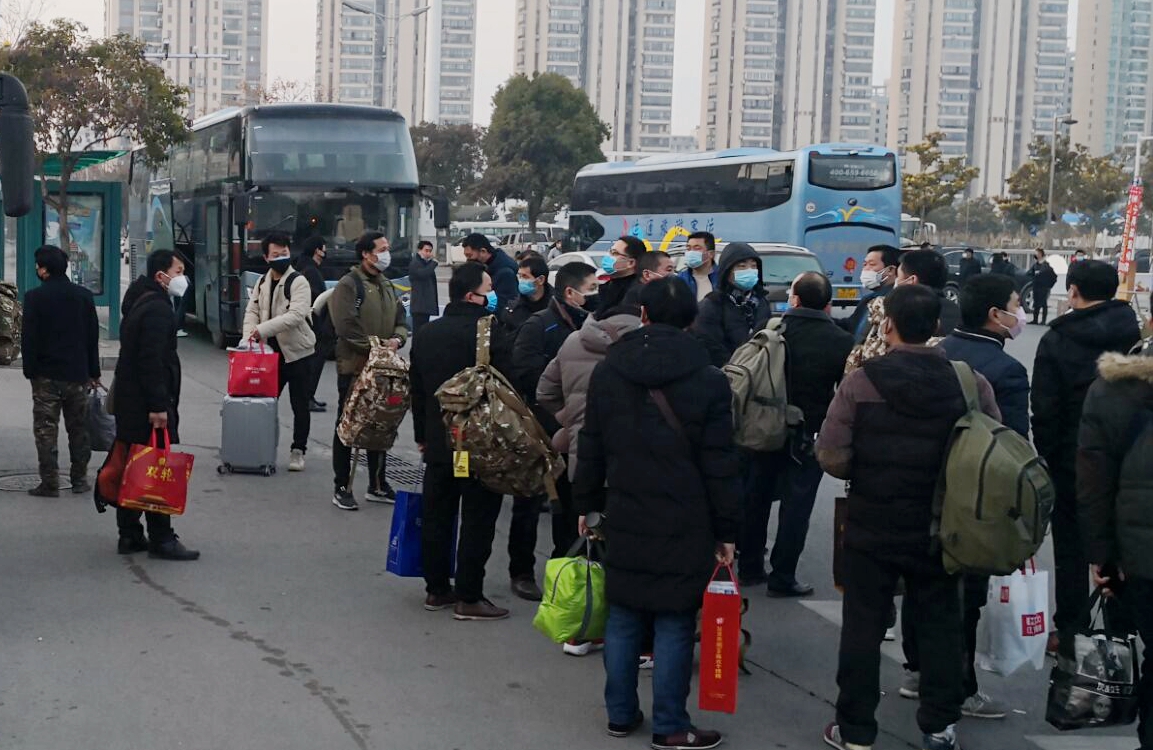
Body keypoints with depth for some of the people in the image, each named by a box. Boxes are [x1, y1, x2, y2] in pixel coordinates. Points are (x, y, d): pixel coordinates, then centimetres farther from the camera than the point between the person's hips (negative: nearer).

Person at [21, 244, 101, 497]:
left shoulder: (35, 297, -9)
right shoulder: (84, 296, 3)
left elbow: (29, 338, -10)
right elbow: (93, 337, 7)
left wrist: (30, 370, -2)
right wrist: (94, 372, 12)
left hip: (46, 375, -4)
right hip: (77, 374, 4)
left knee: (46, 430, 1)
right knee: (79, 429, 12)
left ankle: (50, 483, 0)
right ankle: (80, 480, 14)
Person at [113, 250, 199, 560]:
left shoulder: (138, 302, 17)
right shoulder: (157, 308, -16)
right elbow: (152, 361, -23)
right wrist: (159, 406, -24)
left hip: (129, 400, 11)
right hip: (147, 403, -11)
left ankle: (129, 535, 19)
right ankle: (161, 539, -4)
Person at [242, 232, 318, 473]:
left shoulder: (299, 282, -12)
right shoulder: (262, 283, 8)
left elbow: (296, 314, -25)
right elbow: (252, 311, 7)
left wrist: (263, 329, -31)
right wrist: (249, 335, -14)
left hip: (299, 354, -5)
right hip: (272, 353, 5)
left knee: (300, 406, 3)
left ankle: (298, 451, 15)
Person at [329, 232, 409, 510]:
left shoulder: (387, 286, 15)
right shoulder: (349, 284, -10)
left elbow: (401, 321, 16)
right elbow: (346, 325, -20)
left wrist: (397, 339, -6)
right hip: (354, 367, -8)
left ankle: (378, 486, 24)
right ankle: (342, 488, 8)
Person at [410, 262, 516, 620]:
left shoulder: (427, 334, 8)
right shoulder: (492, 334, -16)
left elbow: (417, 390, 14)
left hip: (437, 443, 7)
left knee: (437, 517, 14)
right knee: (477, 521, 0)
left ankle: (436, 589, 21)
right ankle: (468, 597, 2)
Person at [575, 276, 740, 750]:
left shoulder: (607, 372, 2)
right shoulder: (708, 381, -9)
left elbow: (592, 448, 8)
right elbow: (719, 465, -8)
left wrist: (587, 503, 18)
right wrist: (726, 529, -1)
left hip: (624, 518, 4)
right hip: (684, 525, -4)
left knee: (623, 617, 13)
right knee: (674, 624, 3)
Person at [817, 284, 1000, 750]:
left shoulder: (860, 382, -15)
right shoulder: (971, 383, -9)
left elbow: (832, 458, -14)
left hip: (871, 527, -1)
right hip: (940, 529, 2)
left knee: (863, 627, 9)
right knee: (940, 624, 16)